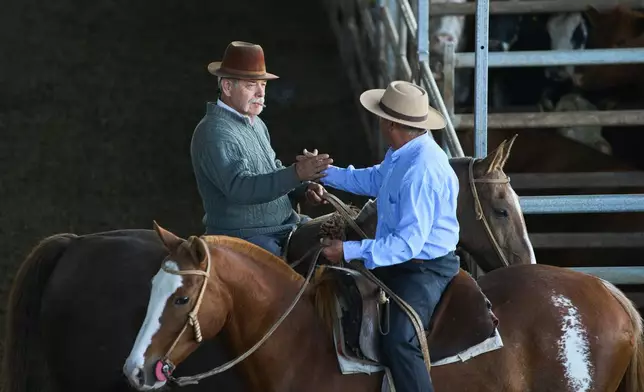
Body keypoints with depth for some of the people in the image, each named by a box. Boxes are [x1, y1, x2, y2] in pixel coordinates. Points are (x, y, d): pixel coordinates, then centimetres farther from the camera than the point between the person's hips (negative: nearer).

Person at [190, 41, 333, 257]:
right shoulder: (213, 133, -16)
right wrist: (296, 174, -37)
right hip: (240, 236, -9)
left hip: (285, 224, 9)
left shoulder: (256, 124, 15)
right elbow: (238, 187, -28)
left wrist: (304, 188, 7)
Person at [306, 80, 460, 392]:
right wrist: (325, 172, 27)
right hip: (401, 262, 11)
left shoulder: (421, 171, -29)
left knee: (398, 342, -31)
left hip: (425, 269, -11)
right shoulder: (402, 155, 3)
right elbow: (374, 180, 28)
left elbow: (409, 243, -31)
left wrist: (350, 251, -28)